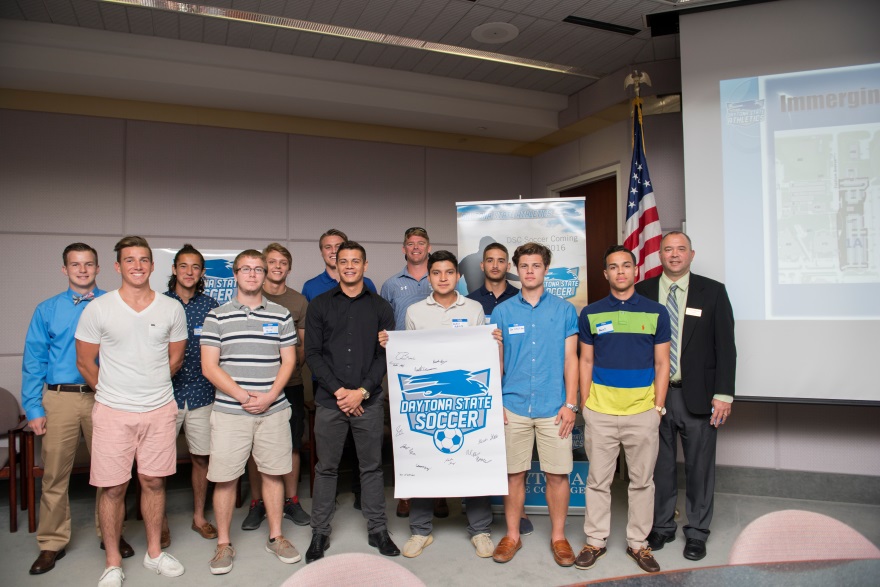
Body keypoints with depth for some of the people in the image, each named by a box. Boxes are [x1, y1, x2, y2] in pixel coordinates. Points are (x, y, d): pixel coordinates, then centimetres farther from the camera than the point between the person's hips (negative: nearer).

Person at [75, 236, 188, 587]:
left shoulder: (172, 309, 1)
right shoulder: (97, 309, -4)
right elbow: (85, 362, 3)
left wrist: (151, 385, 11)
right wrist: (111, 392, 9)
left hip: (160, 410, 2)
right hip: (113, 412, -1)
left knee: (154, 481, 12)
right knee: (114, 488, 5)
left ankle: (154, 553, 28)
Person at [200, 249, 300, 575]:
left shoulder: (281, 315, 6)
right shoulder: (217, 317, 1)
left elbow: (288, 360, 5)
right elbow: (209, 367, -4)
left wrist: (269, 397, -9)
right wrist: (244, 397, -12)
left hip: (273, 410, 2)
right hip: (229, 411, -1)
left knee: (273, 473, 10)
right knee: (224, 478, 4)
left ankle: (275, 536, 26)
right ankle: (223, 544, 22)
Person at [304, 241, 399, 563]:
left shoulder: (380, 307, 7)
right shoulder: (319, 305, 5)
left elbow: (386, 354, 1)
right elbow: (312, 353, -1)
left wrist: (362, 391, -10)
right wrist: (338, 390, -11)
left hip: (369, 401, 0)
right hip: (329, 401, 0)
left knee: (372, 466, 9)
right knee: (326, 468, 8)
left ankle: (377, 530, 22)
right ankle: (320, 533, 22)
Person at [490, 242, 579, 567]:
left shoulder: (564, 310, 3)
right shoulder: (502, 312, 5)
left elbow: (570, 359, 2)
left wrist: (570, 403, -3)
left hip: (553, 406, 0)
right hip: (513, 406, 1)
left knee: (557, 474, 6)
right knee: (514, 473, 8)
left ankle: (558, 537, 24)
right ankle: (512, 536, 25)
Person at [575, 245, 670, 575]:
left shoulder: (656, 312, 3)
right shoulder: (590, 313, 3)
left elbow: (661, 364, 4)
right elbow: (586, 362, 6)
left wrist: (658, 406, -2)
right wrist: (586, 404, 1)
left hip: (643, 411, 0)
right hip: (600, 411, 0)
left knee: (642, 481, 11)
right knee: (598, 480, 8)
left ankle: (638, 543, 25)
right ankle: (595, 540, 22)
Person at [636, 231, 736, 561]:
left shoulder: (713, 292, 1)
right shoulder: (642, 292, 4)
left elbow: (725, 345, -1)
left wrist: (723, 394, -7)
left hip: (697, 395, -1)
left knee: (700, 466, 9)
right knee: (659, 466, 11)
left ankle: (697, 532, 26)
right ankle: (662, 527, 29)